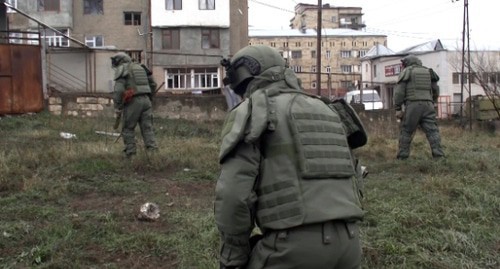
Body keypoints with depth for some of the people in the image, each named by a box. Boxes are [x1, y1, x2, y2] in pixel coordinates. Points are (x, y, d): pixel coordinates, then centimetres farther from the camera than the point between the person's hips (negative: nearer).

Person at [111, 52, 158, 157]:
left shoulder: (121, 70, 0)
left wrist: (117, 108, -8)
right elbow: (153, 84, 22)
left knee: (128, 129, 6)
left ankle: (131, 155, 4)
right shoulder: (140, 67, 21)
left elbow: (118, 90, -12)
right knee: (147, 128, 4)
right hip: (145, 100, 6)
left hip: (133, 102, -5)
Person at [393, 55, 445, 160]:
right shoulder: (428, 72, 20)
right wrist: (434, 101, 43)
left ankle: (402, 156, 5)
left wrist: (398, 108, -4)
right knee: (432, 130, 0)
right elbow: (435, 89, 28)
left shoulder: (406, 72, 5)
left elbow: (399, 91, -4)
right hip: (427, 105, 4)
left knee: (406, 131, 5)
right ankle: (438, 154, -10)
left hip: (413, 105, -3)